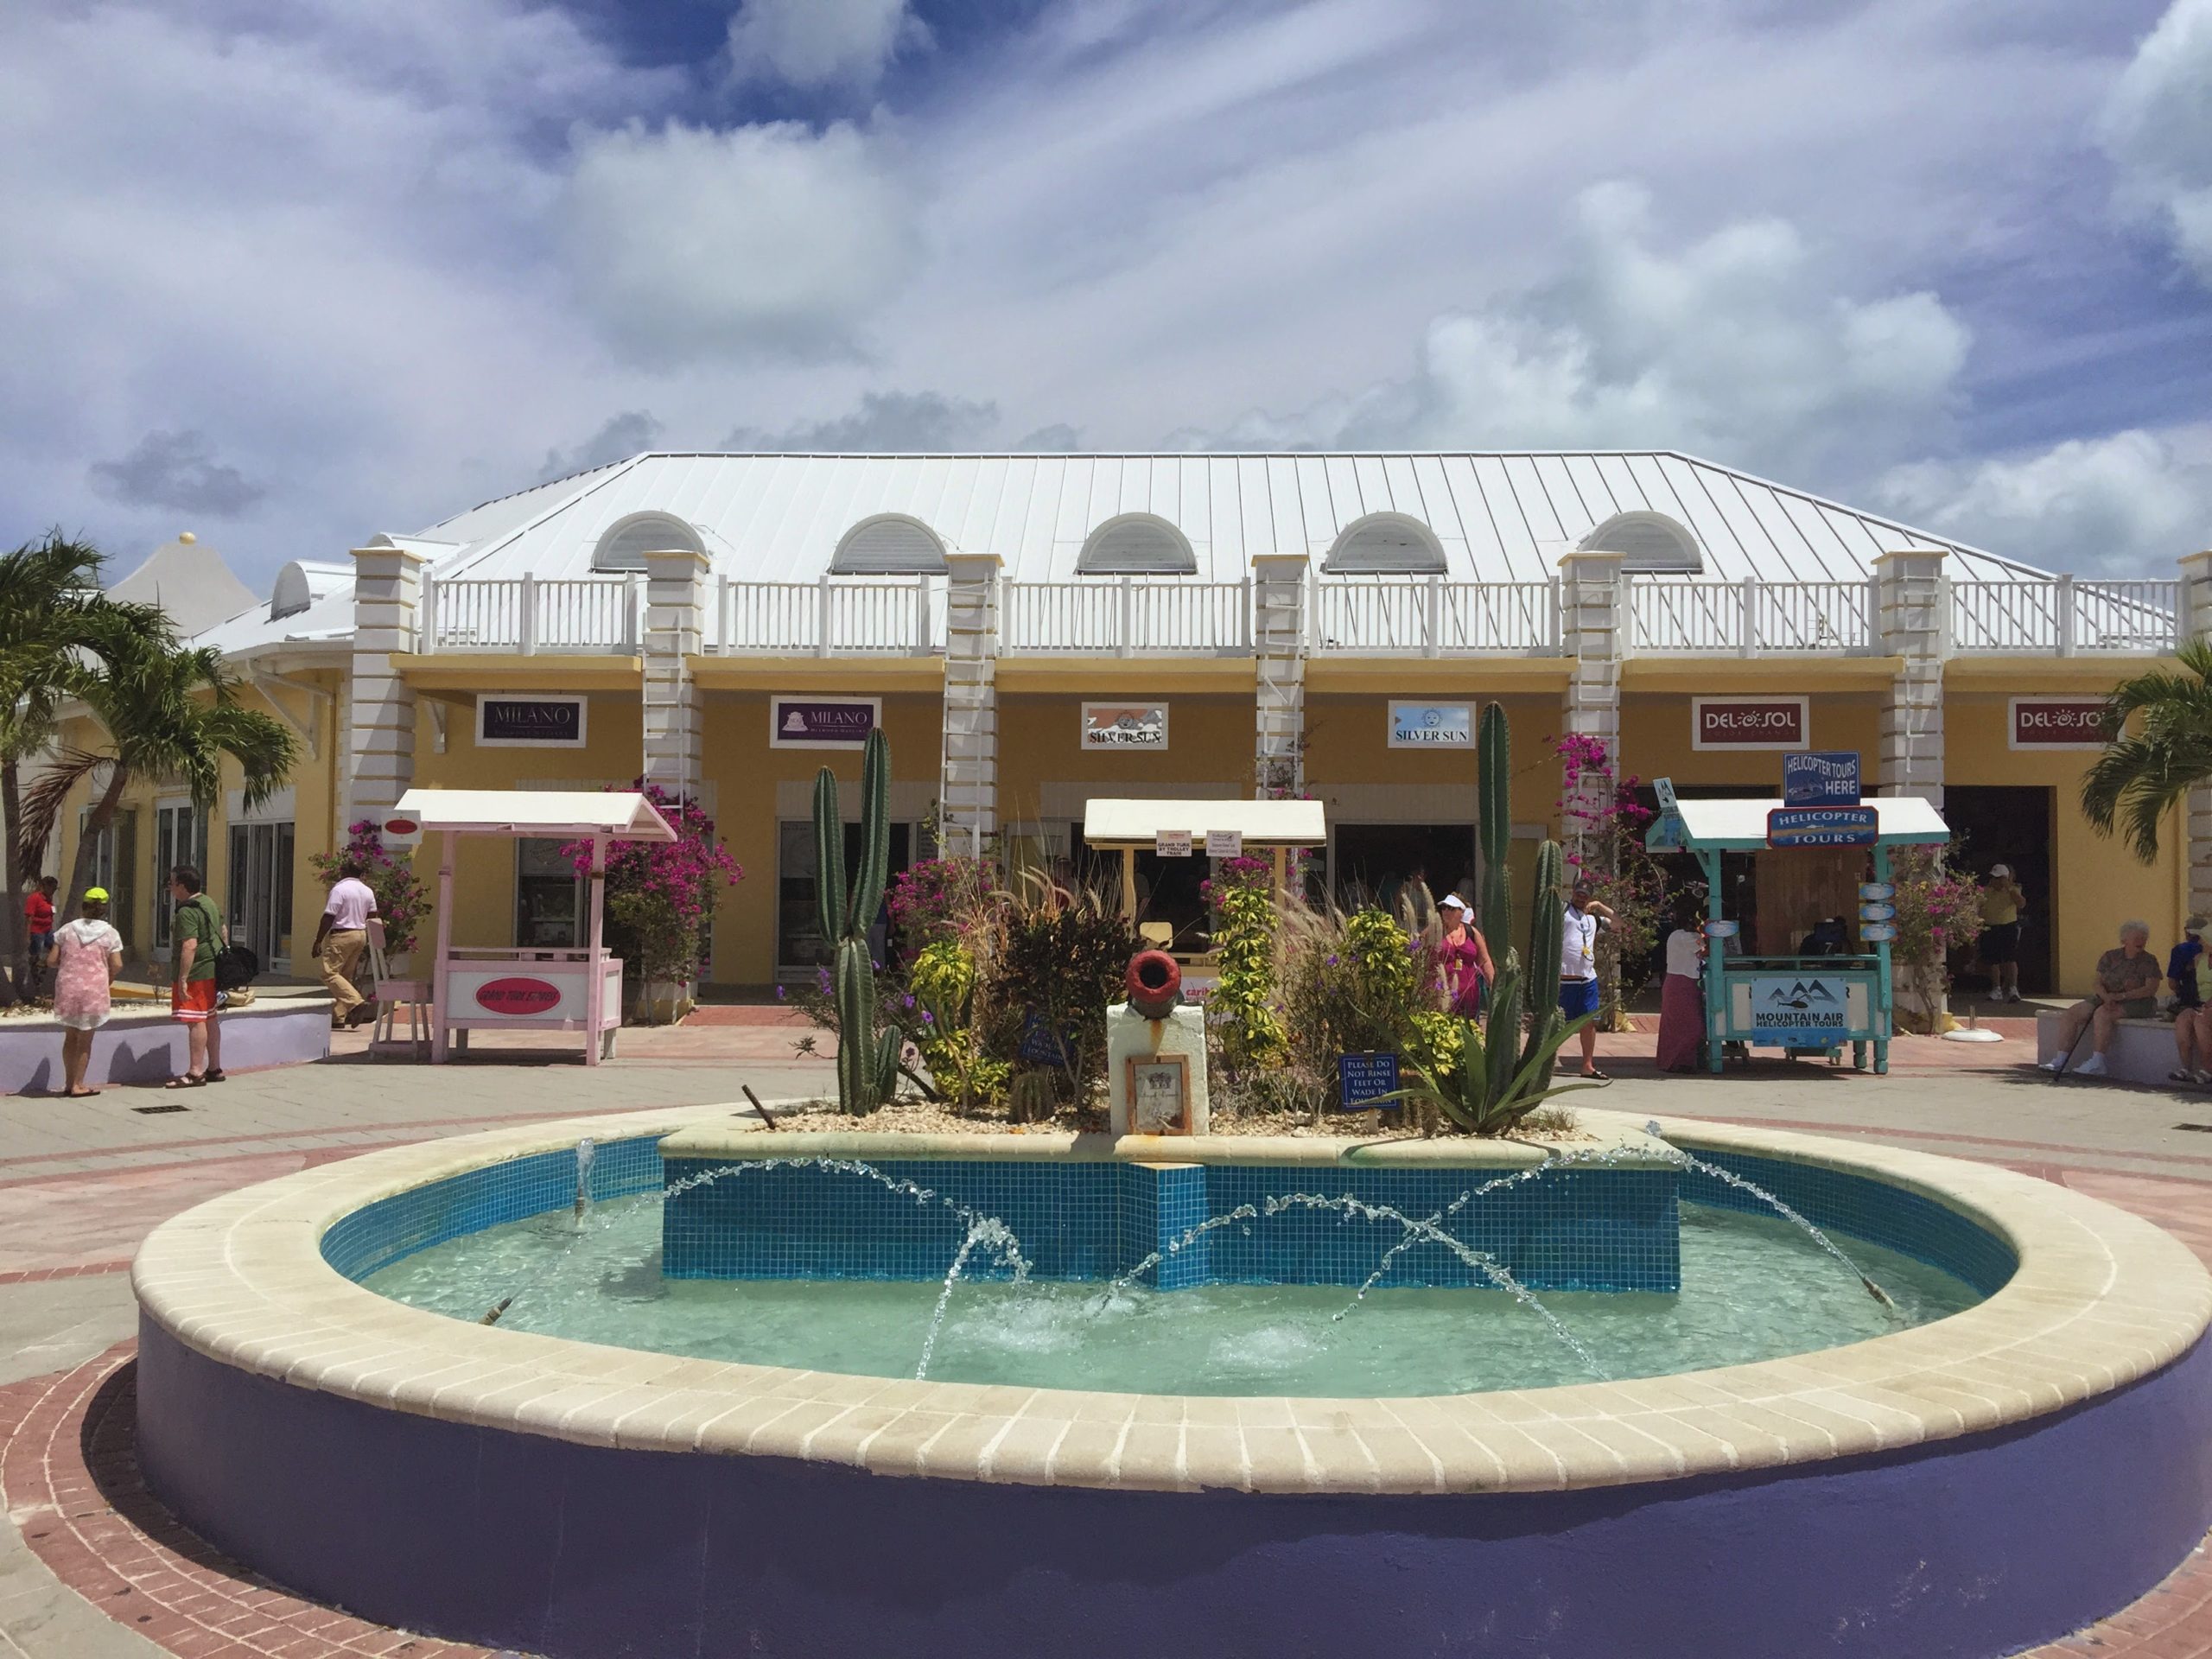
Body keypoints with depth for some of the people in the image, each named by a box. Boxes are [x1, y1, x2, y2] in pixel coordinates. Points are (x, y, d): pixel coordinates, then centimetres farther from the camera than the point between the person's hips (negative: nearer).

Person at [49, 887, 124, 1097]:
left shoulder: (67, 930, 2)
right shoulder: (110, 933, -4)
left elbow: (53, 960, 1)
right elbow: (117, 965, -8)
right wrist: (108, 980, 11)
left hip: (67, 988, 3)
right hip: (94, 990, -3)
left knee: (70, 1036, 16)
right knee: (85, 1040, 6)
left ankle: (69, 1083, 21)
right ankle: (78, 1086, 8)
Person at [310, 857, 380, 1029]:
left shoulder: (339, 889, -11)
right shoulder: (368, 891, 10)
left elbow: (328, 918, -13)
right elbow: (372, 917, 14)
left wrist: (318, 941, -8)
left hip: (342, 935, -8)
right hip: (361, 935, 8)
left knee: (330, 974, -6)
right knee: (346, 975, 10)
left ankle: (356, 1002, -23)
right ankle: (338, 1018, 7)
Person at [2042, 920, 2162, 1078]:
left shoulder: (2149, 961, -1)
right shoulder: (2110, 957, 10)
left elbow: (2151, 989, -12)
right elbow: (2099, 983, 5)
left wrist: (2121, 996, -20)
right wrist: (2107, 998, -17)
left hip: (2136, 1004, -6)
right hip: (2108, 1000, 6)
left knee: (2102, 1013, -33)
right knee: (2072, 1013, -11)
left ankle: (2097, 1063, -33)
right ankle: (2061, 1060, -14)